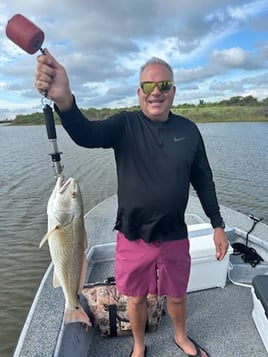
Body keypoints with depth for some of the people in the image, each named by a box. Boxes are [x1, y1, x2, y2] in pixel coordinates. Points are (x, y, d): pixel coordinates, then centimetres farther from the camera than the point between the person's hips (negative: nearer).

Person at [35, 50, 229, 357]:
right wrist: (63, 99, -47)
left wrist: (218, 225, 5)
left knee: (177, 296, 21)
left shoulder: (188, 130, -2)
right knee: (136, 298, 19)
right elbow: (86, 135, -27)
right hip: (133, 237, -1)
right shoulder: (124, 124, -8)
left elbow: (203, 180, 4)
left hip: (175, 237, 2)